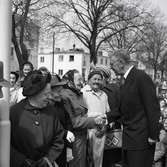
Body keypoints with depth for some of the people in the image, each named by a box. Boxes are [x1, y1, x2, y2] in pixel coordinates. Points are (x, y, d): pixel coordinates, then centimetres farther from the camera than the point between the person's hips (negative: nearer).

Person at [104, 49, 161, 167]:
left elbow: (152, 107, -19)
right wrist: (107, 117, 8)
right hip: (129, 138, 9)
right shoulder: (127, 81, 12)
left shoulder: (142, 77, -16)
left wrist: (153, 135, -19)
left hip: (141, 137, -9)